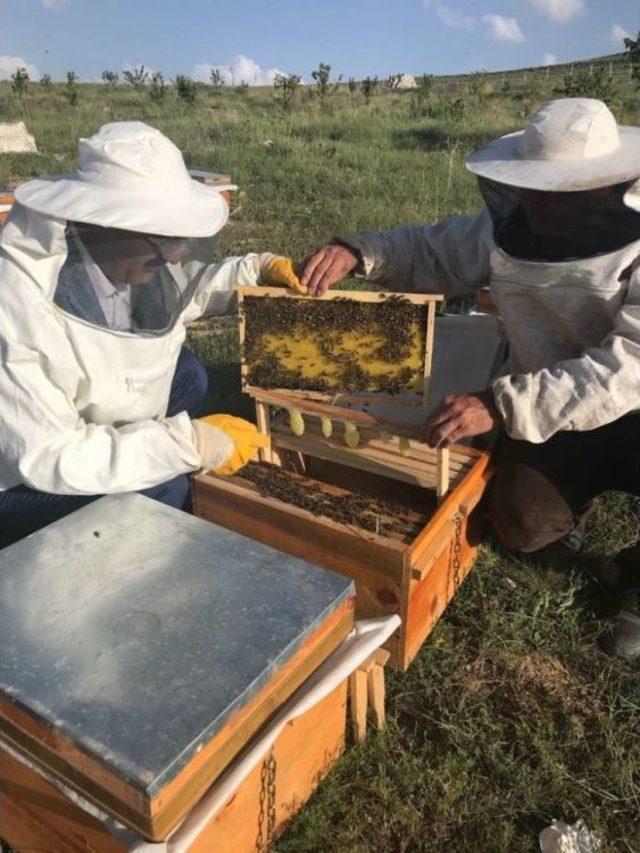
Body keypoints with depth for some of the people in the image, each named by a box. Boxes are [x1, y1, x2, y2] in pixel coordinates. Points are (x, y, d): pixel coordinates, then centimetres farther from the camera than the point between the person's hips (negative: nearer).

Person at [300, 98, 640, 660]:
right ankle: (582, 486, 24)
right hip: (553, 412, 4)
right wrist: (357, 250, -15)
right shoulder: (511, 223, -9)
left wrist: (503, 405, -43)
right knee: (523, 524, -14)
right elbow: (432, 253, 5)